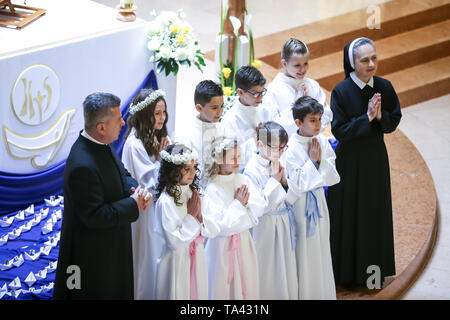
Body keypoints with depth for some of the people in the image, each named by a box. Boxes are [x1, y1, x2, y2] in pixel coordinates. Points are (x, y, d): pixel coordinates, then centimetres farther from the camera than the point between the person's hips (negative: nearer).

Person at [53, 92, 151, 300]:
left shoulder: (101, 145, -5)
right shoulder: (83, 166, -34)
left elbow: (121, 173, 11)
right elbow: (94, 216, -30)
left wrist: (136, 190, -11)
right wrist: (133, 205, -22)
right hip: (92, 253, -9)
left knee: (116, 290, 25)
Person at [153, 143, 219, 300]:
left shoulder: (193, 193, 3)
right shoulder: (166, 200, -18)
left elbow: (213, 231, 2)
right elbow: (174, 241, -21)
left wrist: (200, 216, -15)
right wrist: (191, 216, -15)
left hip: (197, 259, 6)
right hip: (177, 262, -6)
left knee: (198, 293, 16)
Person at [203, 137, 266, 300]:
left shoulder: (243, 180, 1)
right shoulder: (212, 189, -16)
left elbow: (260, 208, 0)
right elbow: (220, 225, -20)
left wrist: (246, 200, -17)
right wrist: (238, 204, -16)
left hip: (244, 241, 5)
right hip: (224, 244, -5)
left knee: (247, 284, 12)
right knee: (224, 286, 5)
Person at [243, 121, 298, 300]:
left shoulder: (280, 164, 4)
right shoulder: (252, 170, -16)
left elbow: (291, 200, 7)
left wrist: (284, 181, -11)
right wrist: (274, 180, -18)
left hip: (284, 225, 6)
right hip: (266, 229, -6)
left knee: (286, 272, 13)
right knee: (268, 274, 3)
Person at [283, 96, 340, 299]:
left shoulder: (323, 142, -1)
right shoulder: (291, 148, -18)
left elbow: (333, 178, -1)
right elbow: (296, 186, -21)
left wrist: (320, 160, -16)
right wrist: (311, 161, -19)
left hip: (319, 204, 6)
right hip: (300, 205, -6)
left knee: (321, 252, 15)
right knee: (303, 254, 4)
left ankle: (322, 292, 29)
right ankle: (303, 293, 18)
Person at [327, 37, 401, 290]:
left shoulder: (385, 87, -5)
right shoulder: (341, 91, -16)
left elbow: (394, 120, 2)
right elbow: (339, 130, -16)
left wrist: (380, 116, -18)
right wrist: (367, 117, -22)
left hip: (376, 158, 4)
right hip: (350, 160, -4)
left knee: (375, 211, 13)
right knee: (349, 214, 6)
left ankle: (373, 268, 29)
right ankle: (348, 272, 20)